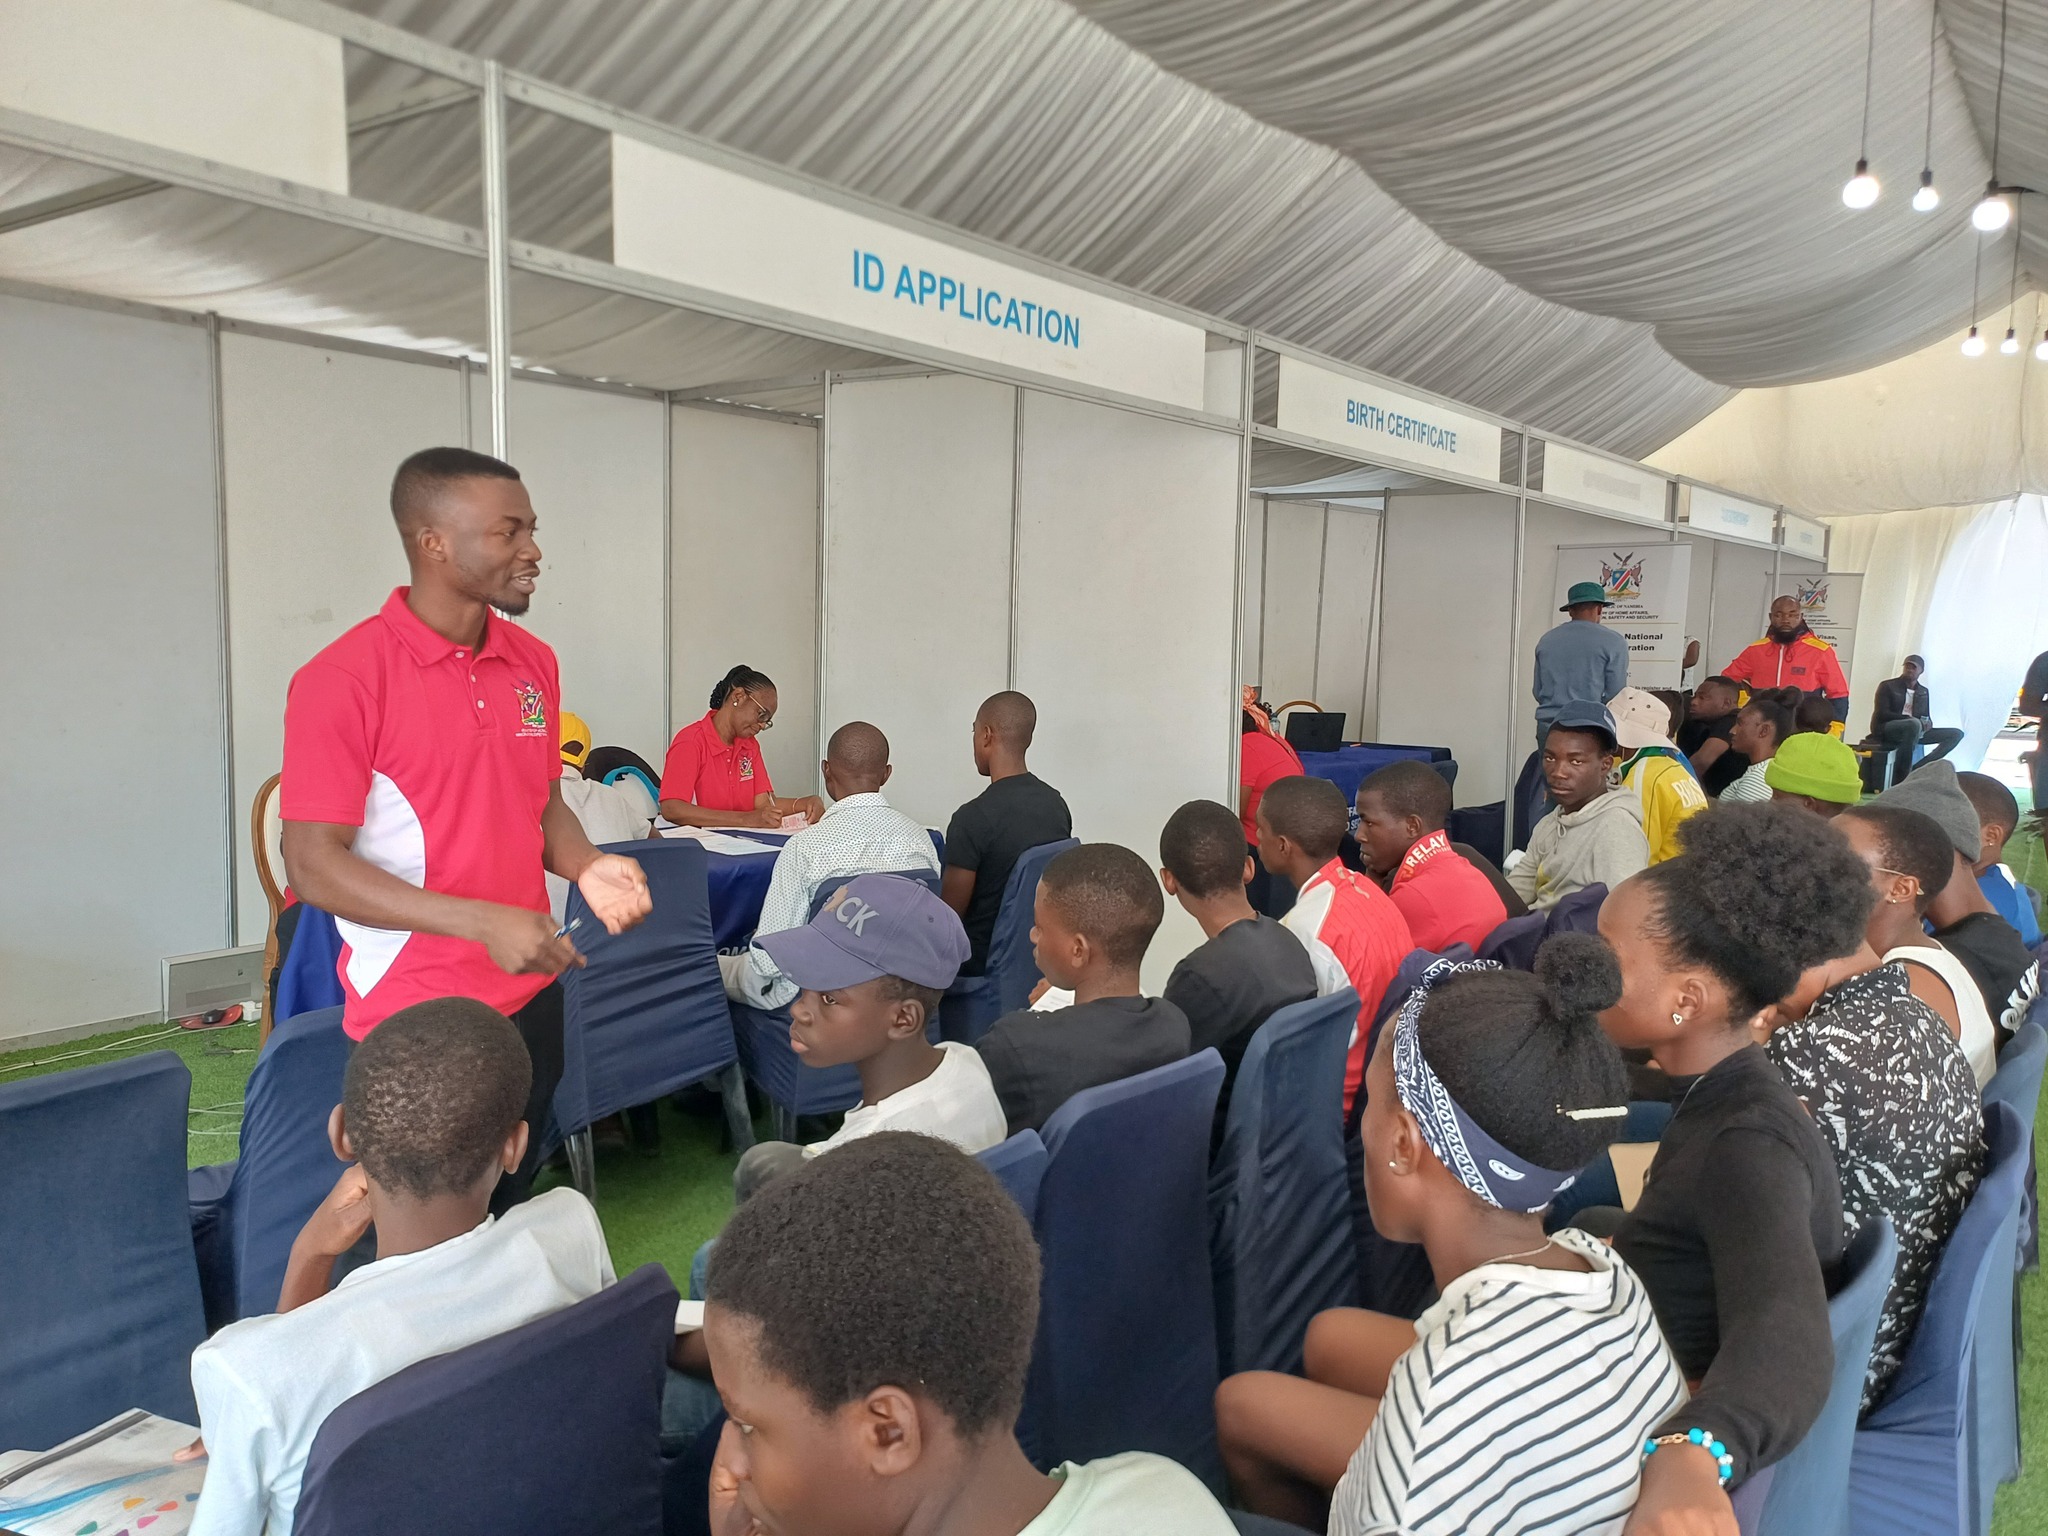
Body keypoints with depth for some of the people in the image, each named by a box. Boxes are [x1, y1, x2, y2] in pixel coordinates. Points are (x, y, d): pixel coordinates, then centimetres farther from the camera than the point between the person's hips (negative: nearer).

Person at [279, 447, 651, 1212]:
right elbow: (312, 866, -15)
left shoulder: (533, 662, 6)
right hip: (412, 1017, -5)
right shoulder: (341, 680, -14)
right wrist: (483, 922, -24)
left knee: (511, 1208, 16)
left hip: (530, 997, 6)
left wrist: (586, 866, -7)